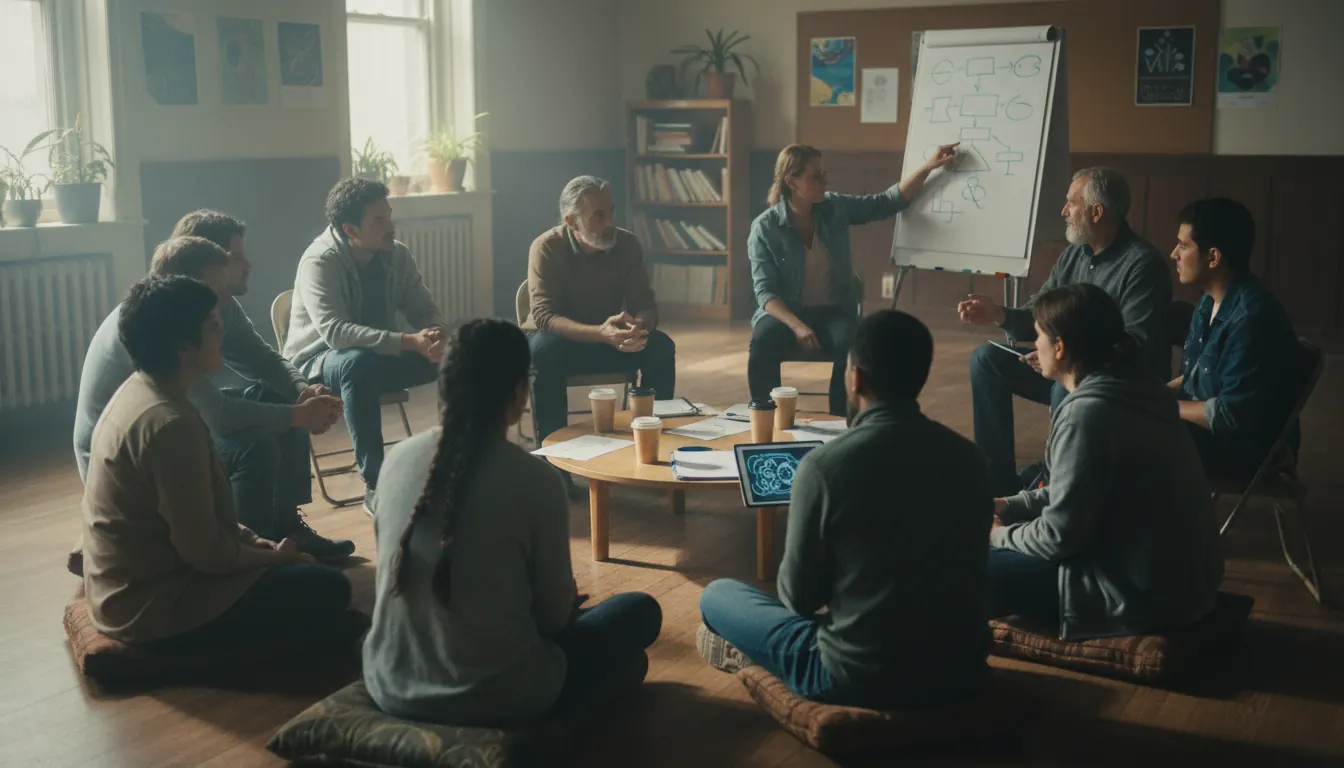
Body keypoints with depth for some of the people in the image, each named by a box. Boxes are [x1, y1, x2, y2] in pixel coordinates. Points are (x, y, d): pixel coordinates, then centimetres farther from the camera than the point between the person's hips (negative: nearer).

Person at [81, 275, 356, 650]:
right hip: (154, 604, -10)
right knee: (328, 589, -9)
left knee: (301, 566, 19)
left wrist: (257, 542, 5)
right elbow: (206, 551, -24)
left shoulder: (140, 391, 5)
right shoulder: (169, 422, -26)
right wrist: (274, 557, -7)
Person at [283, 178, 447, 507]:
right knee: (361, 363, -40)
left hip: (382, 354, 6)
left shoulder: (397, 254, -5)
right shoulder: (320, 261, -23)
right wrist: (409, 342, -43)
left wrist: (436, 337, -27)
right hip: (320, 361, -5)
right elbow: (334, 332, -35)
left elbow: (426, 310, -1)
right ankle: (375, 484, -35)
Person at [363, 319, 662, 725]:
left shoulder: (397, 458, -4)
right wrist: (567, 601, 16)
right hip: (493, 697, -6)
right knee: (642, 611, 15)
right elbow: (553, 615, -8)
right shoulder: (536, 480, -19)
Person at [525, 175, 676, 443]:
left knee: (661, 347, -22)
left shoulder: (628, 244, -10)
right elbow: (544, 316, -29)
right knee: (544, 350, -37)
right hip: (561, 340, -3)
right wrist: (600, 333, -45)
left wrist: (639, 327, -38)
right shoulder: (546, 247, -20)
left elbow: (645, 306, -11)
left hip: (610, 341, 3)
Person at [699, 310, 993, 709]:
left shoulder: (825, 464, -18)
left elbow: (799, 596, -9)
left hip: (862, 680, -5)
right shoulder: (969, 457, -3)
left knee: (716, 596, 15)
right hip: (963, 671, 6)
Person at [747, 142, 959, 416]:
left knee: (852, 344, -32)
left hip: (833, 312, 2)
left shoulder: (836, 209, 1)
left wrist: (929, 167, -7)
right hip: (784, 312, -2)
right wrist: (796, 325, -30)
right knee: (763, 343, -35)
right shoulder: (765, 227, -9)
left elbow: (889, 202, 4)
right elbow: (765, 291, -14)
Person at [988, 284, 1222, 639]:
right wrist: (1010, 506, 12)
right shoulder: (1126, 387, 5)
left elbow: (1061, 534, -20)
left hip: (1142, 596, -10)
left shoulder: (1088, 413, -23)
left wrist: (1001, 536, -2)